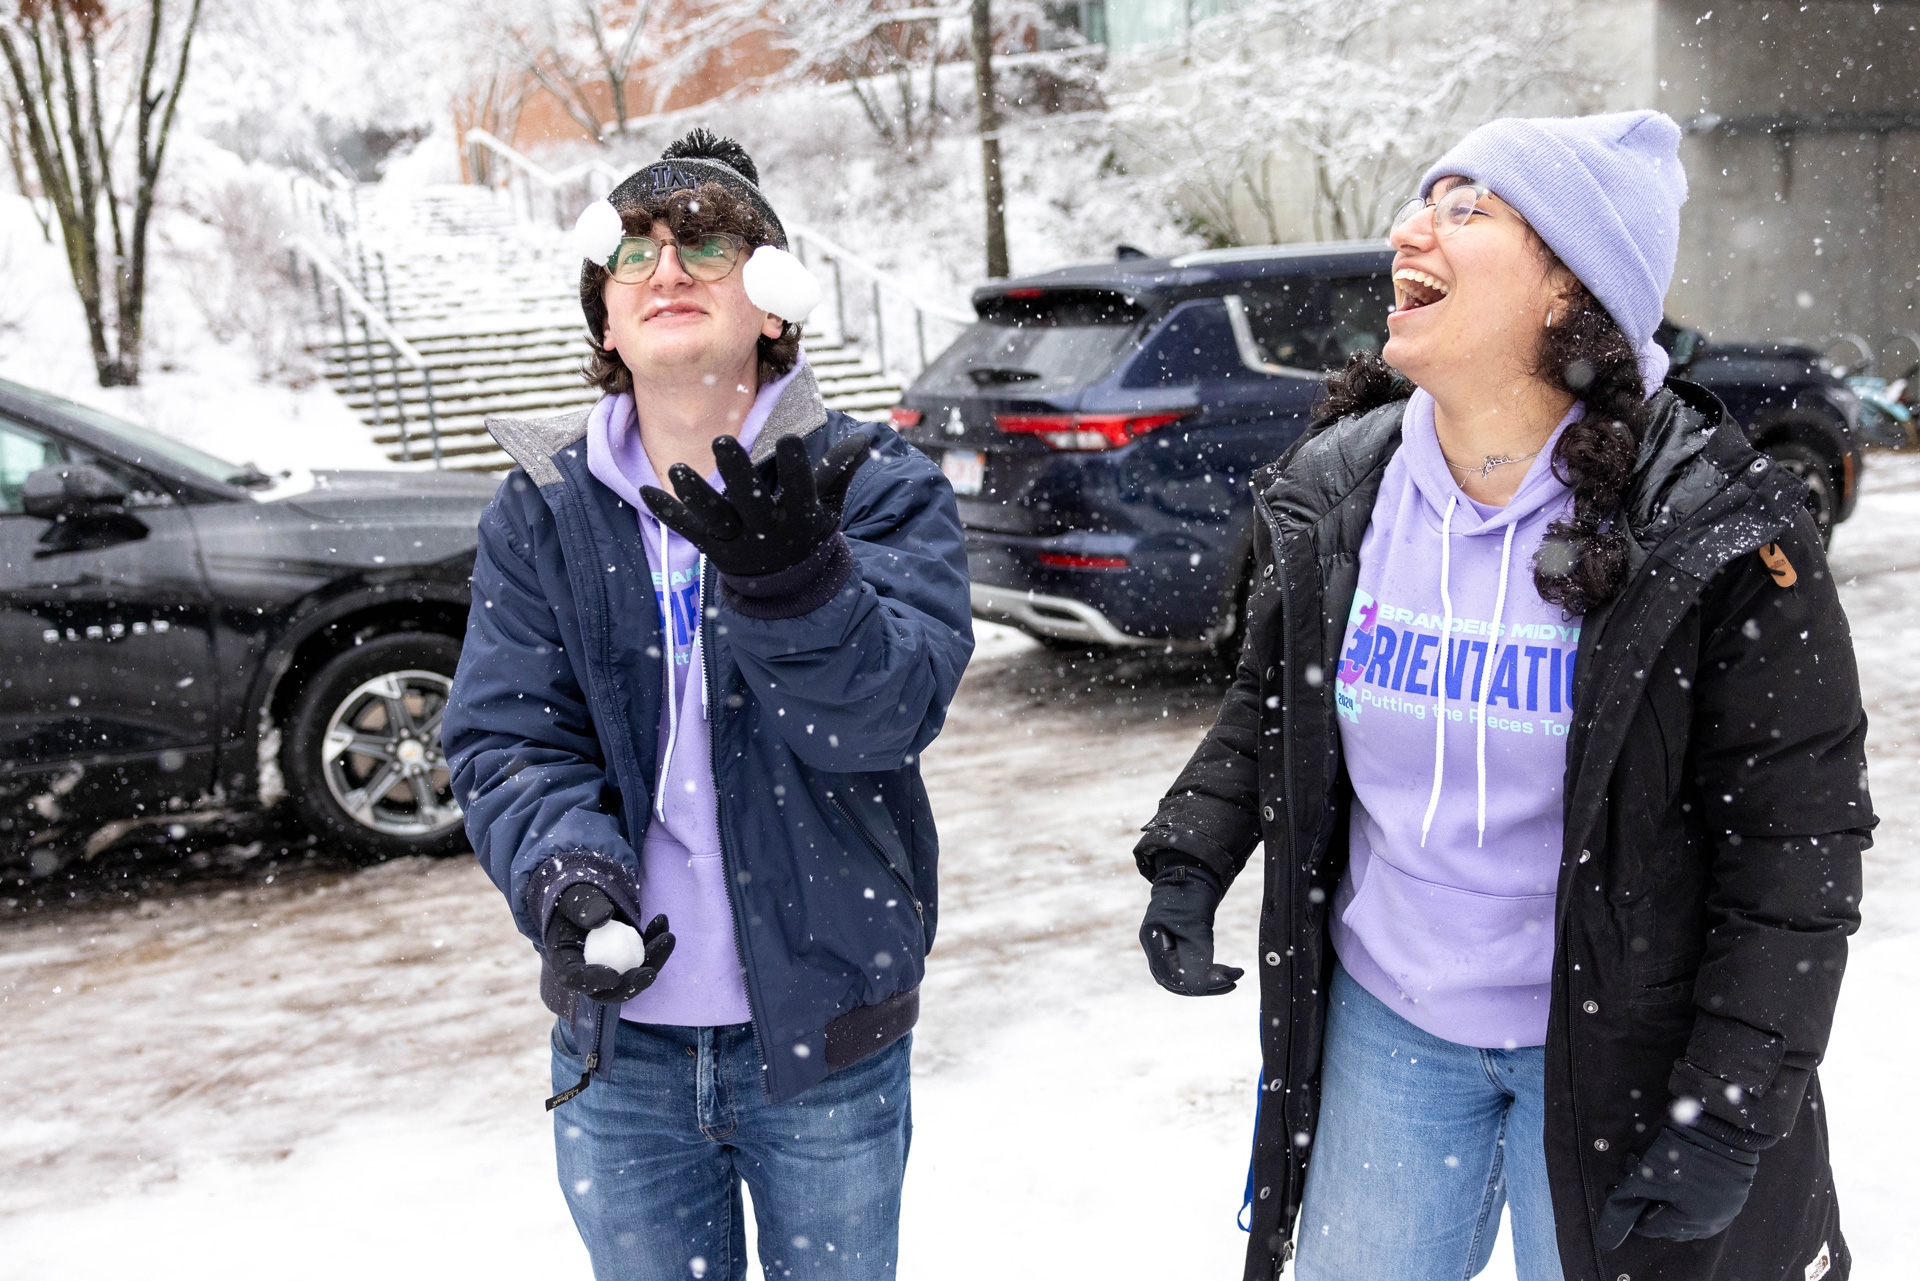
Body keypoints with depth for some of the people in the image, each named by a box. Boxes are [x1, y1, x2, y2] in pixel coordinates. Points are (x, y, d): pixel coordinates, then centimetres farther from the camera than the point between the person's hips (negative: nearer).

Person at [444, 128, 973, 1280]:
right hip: (620, 1039, 2)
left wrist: (792, 582, -37)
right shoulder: (541, 508, 1)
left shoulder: (876, 484, -7)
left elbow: (885, 715, -19)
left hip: (825, 1031, -1)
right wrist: (564, 874, -22)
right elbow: (506, 736, -4)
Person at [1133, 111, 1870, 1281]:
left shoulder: (1718, 530, -18)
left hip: (1612, 1043, -3)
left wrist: (1734, 1111, -15)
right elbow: (1271, 697, 10)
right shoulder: (1333, 493, -6)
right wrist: (1191, 857, -4)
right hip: (1384, 1020, 4)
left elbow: (1798, 834, -13)